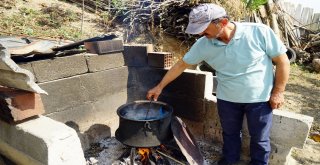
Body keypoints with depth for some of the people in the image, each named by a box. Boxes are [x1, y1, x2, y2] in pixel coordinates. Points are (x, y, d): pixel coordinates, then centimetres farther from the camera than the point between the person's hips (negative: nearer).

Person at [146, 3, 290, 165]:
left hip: (260, 98, -2)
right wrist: (159, 87, 1)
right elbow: (181, 64, -1)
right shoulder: (203, 45, -11)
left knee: (260, 138, 16)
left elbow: (282, 61, -11)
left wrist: (278, 92, -12)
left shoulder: (259, 32, -20)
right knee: (230, 133, 22)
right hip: (227, 98, 3)